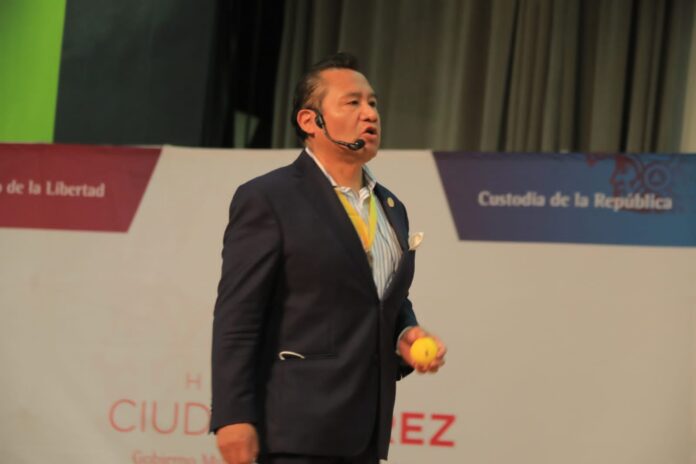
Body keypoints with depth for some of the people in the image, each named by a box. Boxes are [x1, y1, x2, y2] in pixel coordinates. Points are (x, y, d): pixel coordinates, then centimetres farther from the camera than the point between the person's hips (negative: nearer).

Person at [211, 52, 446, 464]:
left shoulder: (391, 209, 17)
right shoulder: (267, 199, -6)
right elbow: (237, 316, -11)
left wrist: (405, 336, 3)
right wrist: (233, 417, -18)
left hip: (363, 430, 8)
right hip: (301, 427, -7)